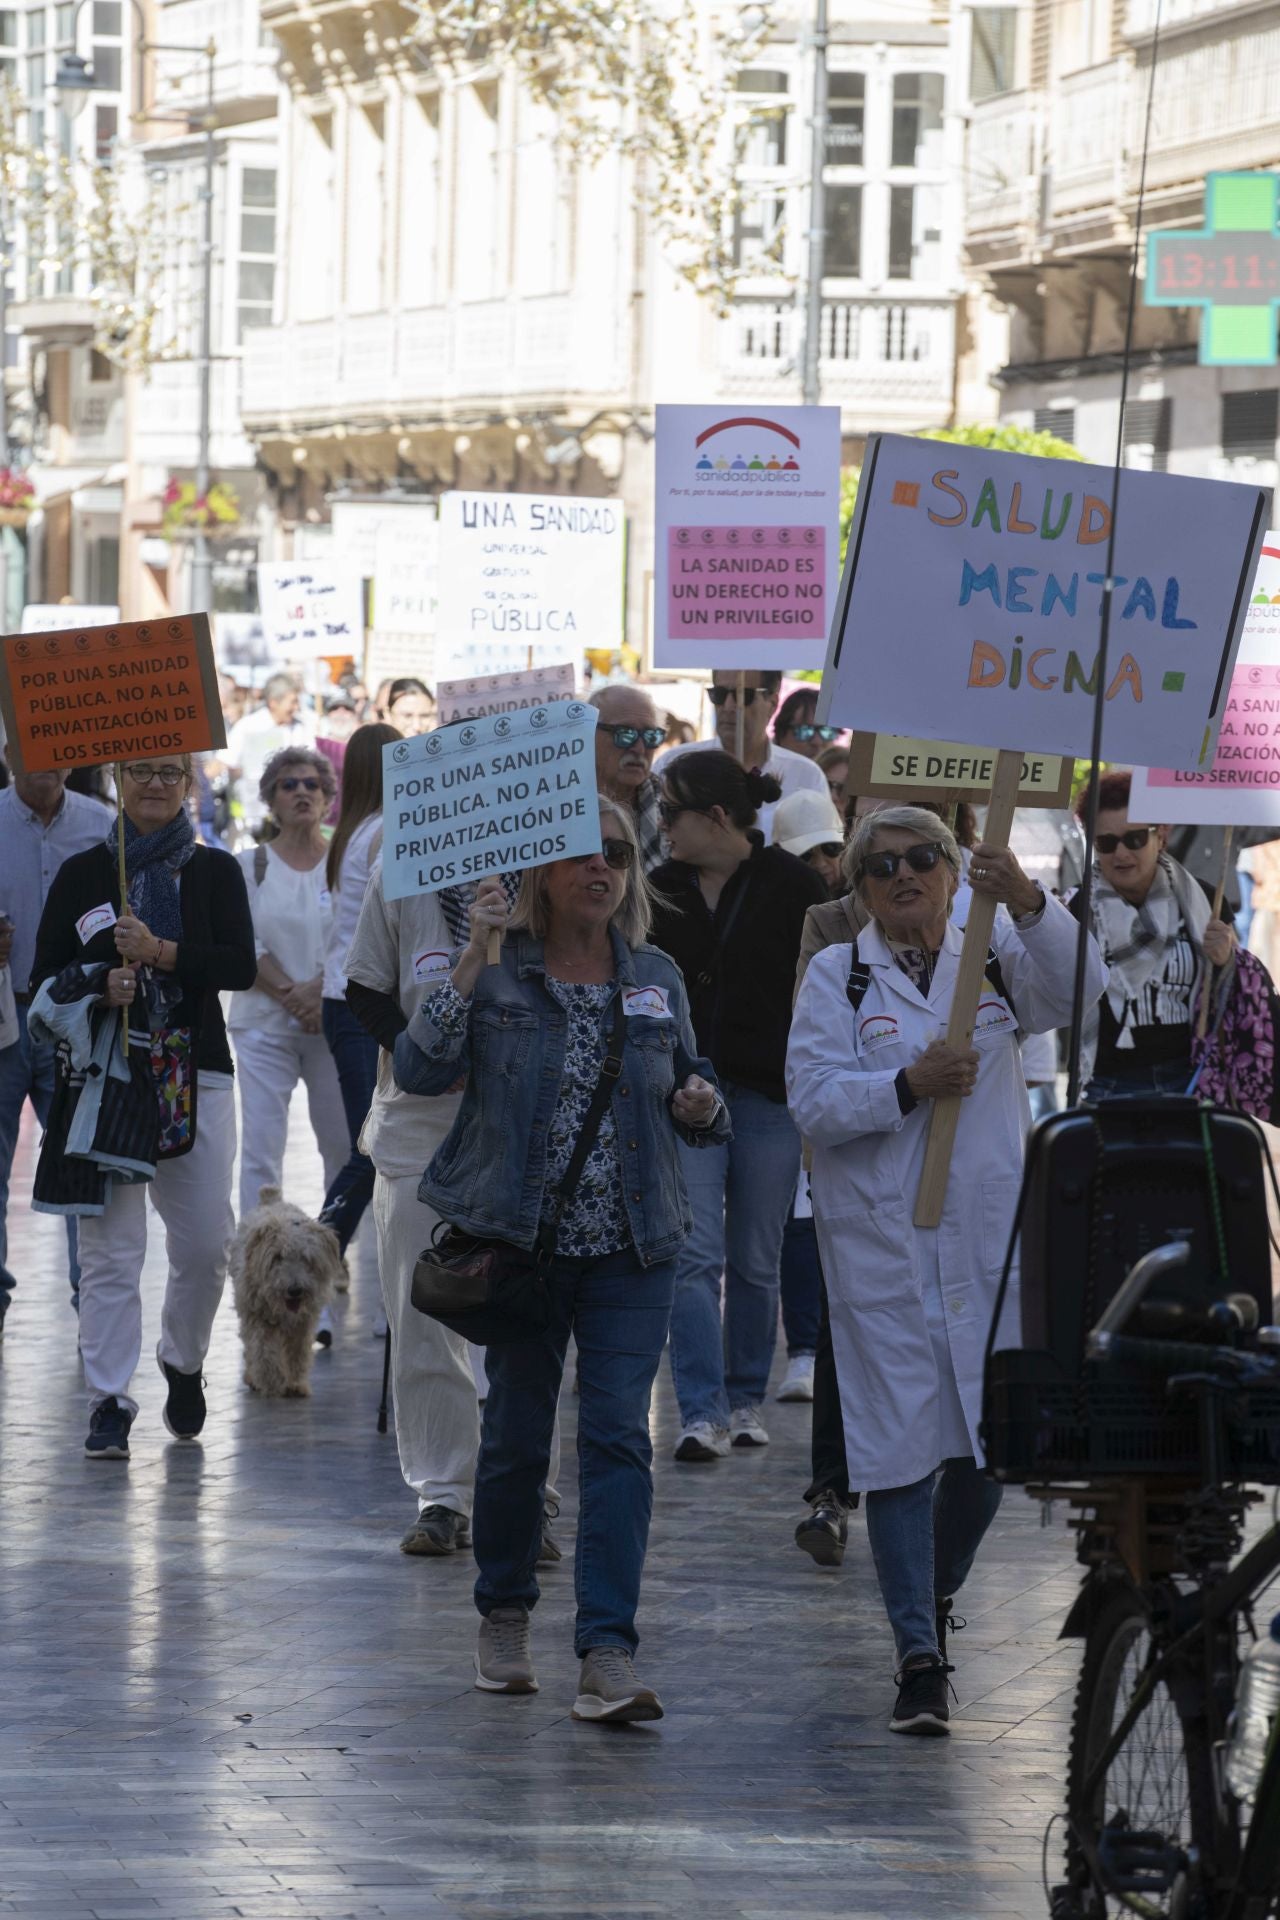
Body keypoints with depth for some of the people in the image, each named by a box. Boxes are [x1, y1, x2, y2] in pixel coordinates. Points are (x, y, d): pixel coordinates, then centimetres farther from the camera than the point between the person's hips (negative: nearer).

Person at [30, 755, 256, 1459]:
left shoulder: (215, 871, 7)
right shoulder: (84, 873, 6)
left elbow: (242, 965, -5)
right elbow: (44, 977, 5)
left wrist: (160, 952, -17)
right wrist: (101, 983, -14)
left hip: (195, 1074, 1)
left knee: (205, 1241, 1)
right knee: (111, 1245, -6)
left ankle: (183, 1363, 27)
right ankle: (109, 1401, -3)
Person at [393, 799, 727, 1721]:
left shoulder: (659, 980, 8)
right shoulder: (498, 975, -1)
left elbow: (690, 1090, 20)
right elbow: (422, 1067, -14)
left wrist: (701, 1106, -4)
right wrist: (474, 960, -19)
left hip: (632, 1249, 1)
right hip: (520, 1239, -1)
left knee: (620, 1437, -10)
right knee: (517, 1435, 8)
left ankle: (607, 1655, -15)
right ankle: (505, 1618, 30)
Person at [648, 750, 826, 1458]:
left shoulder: (792, 886, -5)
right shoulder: (662, 889, 6)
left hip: (769, 1099, -2)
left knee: (755, 1260, 7)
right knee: (695, 1255, -9)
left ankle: (746, 1400, 21)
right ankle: (703, 1413, -11)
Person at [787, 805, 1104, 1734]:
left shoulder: (995, 961, 8)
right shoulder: (837, 977, 5)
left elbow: (1078, 987, -12)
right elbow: (813, 1100, -6)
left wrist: (1027, 903, -29)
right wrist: (908, 1086, -21)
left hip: (991, 1237, 2)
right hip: (882, 1244, -2)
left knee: (993, 1440, 4)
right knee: (901, 1446, -4)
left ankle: (938, 1589, 32)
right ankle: (920, 1656, 0)